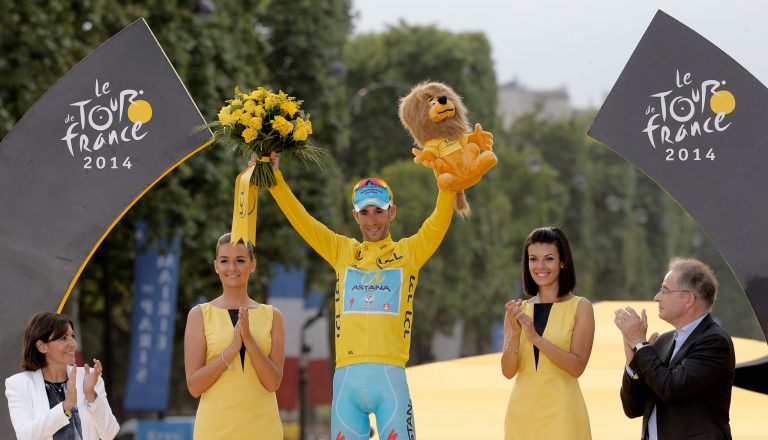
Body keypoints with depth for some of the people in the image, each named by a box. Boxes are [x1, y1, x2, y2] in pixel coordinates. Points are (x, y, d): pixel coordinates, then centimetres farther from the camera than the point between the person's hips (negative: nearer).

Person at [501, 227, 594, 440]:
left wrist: (536, 338, -20)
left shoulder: (580, 307, -2)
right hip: (522, 412, 3)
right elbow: (508, 371, 1)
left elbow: (577, 366, -11)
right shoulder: (518, 309, 7)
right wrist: (515, 333, -15)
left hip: (560, 413, -3)